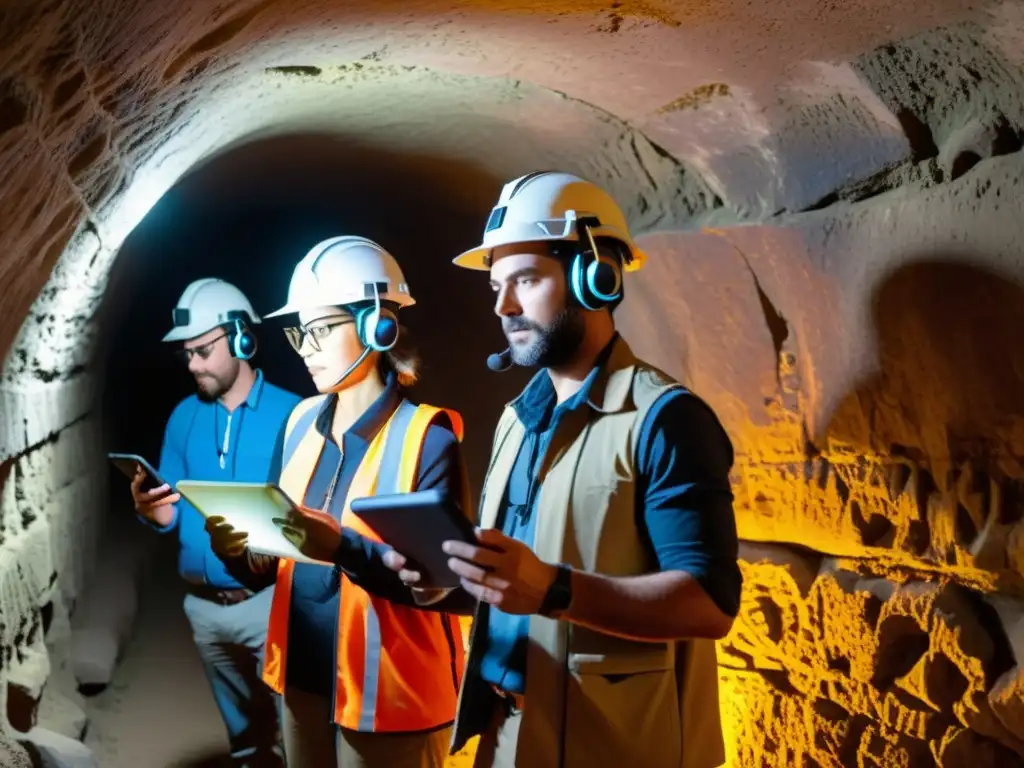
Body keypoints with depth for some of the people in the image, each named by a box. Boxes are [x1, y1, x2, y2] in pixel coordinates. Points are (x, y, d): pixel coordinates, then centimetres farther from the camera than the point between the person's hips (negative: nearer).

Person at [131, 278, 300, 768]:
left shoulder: (289, 415, -9)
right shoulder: (184, 418, 6)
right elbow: (173, 513, 8)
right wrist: (151, 511, -14)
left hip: (268, 600, -5)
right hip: (203, 604, 5)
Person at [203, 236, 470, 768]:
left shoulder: (426, 435, -14)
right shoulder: (302, 422, 5)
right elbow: (278, 564, 10)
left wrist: (342, 548, -30)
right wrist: (241, 555, -11)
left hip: (387, 693, -6)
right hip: (303, 679, 6)